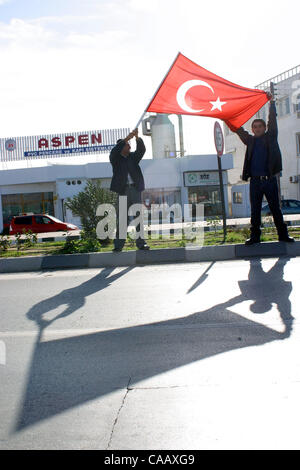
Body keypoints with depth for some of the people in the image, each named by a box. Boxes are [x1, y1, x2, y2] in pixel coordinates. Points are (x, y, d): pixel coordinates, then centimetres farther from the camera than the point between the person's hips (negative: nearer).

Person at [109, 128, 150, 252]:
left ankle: (141, 242, 5)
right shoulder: (115, 159, 7)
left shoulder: (133, 157, 15)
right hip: (123, 190, -3)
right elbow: (114, 151, -13)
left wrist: (137, 137, -16)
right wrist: (127, 138, -18)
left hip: (135, 189, 3)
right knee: (122, 218, -3)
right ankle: (119, 244, 1)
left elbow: (142, 150, 0)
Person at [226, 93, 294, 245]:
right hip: (255, 180, 2)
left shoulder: (270, 137, 9)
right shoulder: (250, 140, 15)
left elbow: (273, 121, 2)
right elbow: (239, 130, 13)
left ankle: (283, 234, 8)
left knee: (276, 209, 2)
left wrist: (272, 102, 1)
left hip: (270, 179, -2)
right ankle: (255, 236, 8)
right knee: (255, 210, 4)